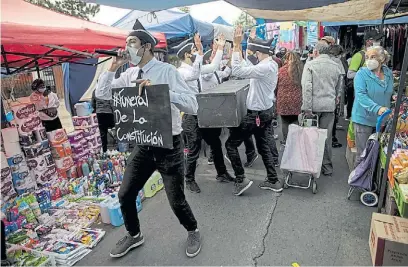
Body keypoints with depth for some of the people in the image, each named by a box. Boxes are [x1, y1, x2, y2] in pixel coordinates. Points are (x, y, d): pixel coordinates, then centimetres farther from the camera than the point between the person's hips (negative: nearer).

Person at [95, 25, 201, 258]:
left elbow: (192, 106, -21)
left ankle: (193, 232, 37)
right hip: (143, 145, 6)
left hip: (169, 145, -5)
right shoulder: (129, 74, 5)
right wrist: (114, 67, -1)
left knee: (176, 200, 4)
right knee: (125, 195, 12)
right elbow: (101, 94, 11)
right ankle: (134, 236, 40)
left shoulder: (167, 71, -13)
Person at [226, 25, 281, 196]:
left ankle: (241, 180, 6)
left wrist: (236, 46, -27)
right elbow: (248, 71, 17)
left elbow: (238, 71, -31)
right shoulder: (270, 64, 9)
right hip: (265, 112, 10)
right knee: (263, 146, 19)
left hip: (257, 115, -10)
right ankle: (273, 181, 27)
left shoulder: (265, 68, -23)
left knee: (231, 144, 0)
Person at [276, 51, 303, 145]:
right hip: (296, 101, 3)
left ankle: (286, 141, 13)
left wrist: (277, 96, 14)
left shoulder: (282, 70, -7)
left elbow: (276, 86, 0)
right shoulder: (300, 69, 0)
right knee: (295, 121, 13)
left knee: (285, 122, 8)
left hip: (284, 100, -2)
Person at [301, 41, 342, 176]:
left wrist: (307, 108, -13)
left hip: (313, 105, -3)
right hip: (329, 106, 3)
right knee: (326, 137, 9)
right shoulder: (336, 66, 9)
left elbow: (306, 87, -13)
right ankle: (327, 167, 17)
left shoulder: (310, 65, -5)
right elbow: (338, 88, 15)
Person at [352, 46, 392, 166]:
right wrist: (377, 108, -35)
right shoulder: (362, 74, -10)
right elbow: (361, 95, -22)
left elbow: (389, 95, 20)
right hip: (364, 119, -5)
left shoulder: (389, 73, 7)